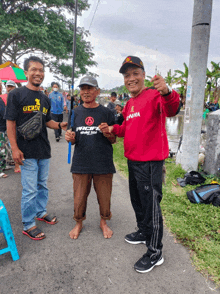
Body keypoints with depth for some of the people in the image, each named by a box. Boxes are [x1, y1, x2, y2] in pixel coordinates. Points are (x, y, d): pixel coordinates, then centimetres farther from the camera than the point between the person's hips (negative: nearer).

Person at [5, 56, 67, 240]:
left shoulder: (45, 99, 11)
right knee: (30, 190, 0)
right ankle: (28, 225, 16)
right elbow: (10, 123, -8)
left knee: (43, 185, 18)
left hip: (44, 150, 6)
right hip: (27, 152, -6)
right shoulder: (16, 94, -7)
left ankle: (41, 212, 39)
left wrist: (60, 125, -1)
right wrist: (15, 148, -14)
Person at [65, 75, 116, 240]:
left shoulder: (106, 112, 0)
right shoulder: (76, 112, 6)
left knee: (104, 196, 10)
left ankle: (103, 222, 36)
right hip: (81, 163, 2)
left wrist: (108, 134, -18)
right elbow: (73, 140, 12)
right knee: (79, 197, 10)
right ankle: (79, 223, 36)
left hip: (103, 163, -1)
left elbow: (113, 141, 4)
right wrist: (70, 138, -11)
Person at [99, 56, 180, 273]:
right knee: (137, 200, 22)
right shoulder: (129, 104, 13)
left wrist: (167, 93, -55)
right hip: (132, 159, 9)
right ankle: (144, 232, 45)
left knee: (151, 204, 0)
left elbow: (171, 110, -34)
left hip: (150, 161, -9)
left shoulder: (154, 96, -14)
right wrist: (113, 129, 5)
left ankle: (155, 252, 18)